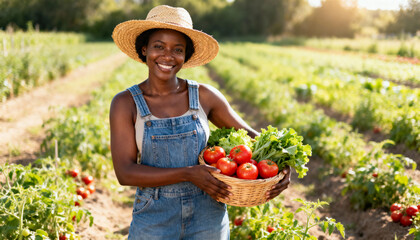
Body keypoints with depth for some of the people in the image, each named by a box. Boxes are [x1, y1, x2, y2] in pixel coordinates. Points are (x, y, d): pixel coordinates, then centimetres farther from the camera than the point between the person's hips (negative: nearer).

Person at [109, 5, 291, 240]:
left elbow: (249, 135, 5)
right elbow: (125, 173, -15)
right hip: (154, 221, -1)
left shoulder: (205, 96, -4)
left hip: (208, 220, 2)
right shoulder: (125, 103, -8)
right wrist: (188, 174, -24)